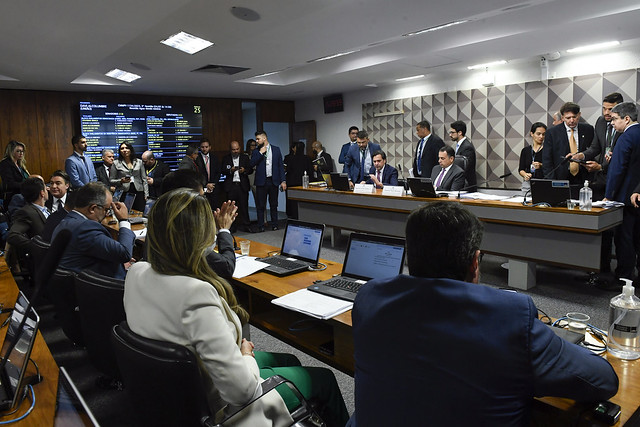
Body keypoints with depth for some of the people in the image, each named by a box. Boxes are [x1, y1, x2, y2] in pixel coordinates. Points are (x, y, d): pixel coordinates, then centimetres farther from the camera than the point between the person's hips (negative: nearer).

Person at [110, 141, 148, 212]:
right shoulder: (116, 163, 8)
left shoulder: (139, 162, 12)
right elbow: (111, 181, 8)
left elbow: (144, 179, 12)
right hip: (124, 193, -1)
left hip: (138, 193, 1)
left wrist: (146, 194, 4)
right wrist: (121, 181, -12)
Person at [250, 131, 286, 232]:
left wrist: (283, 181, -1)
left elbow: (281, 166, 5)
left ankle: (274, 226, 16)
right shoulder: (256, 152, 6)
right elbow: (251, 164, -8)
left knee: (274, 205, 8)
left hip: (273, 181, 0)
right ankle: (261, 227, 10)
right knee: (260, 206, 3)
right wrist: (260, 153, -11)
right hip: (261, 182, 0)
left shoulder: (276, 150, 7)